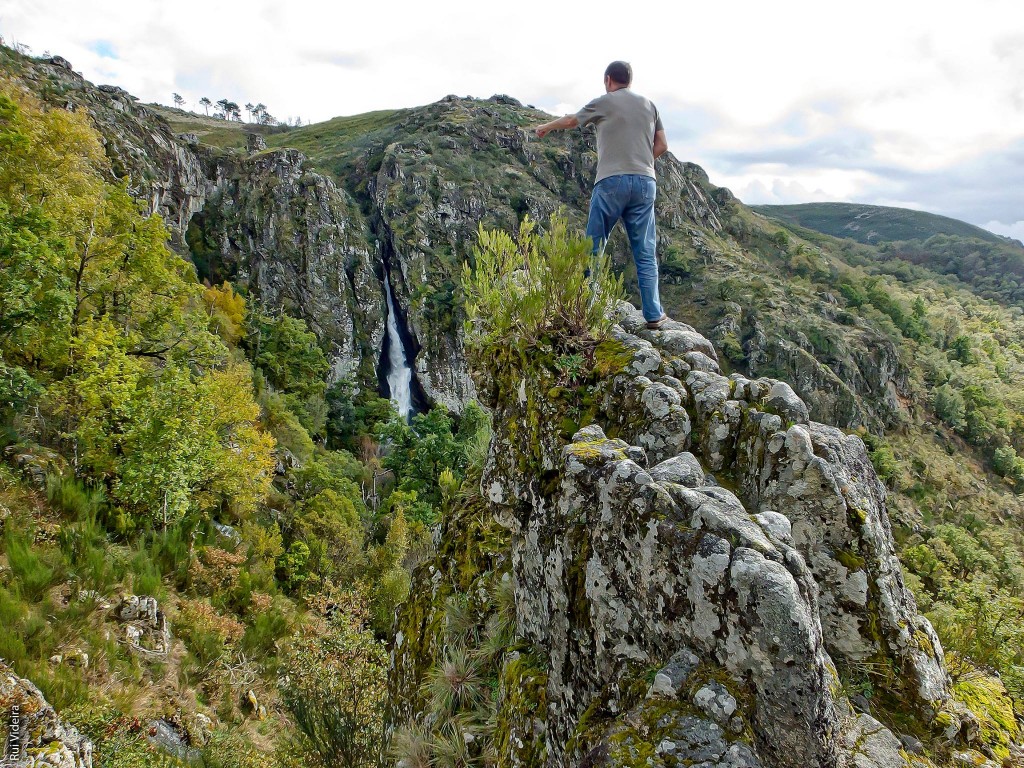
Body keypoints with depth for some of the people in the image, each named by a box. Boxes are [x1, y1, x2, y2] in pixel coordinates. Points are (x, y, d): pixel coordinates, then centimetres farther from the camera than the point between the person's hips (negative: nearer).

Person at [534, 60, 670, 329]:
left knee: (593, 248, 4)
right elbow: (662, 145, 17)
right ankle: (654, 314, 3)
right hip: (645, 183, 4)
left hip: (612, 181, -3)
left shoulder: (604, 102, 7)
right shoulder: (649, 105, 17)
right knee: (645, 253, 5)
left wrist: (545, 127, 38)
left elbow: (570, 121, 21)